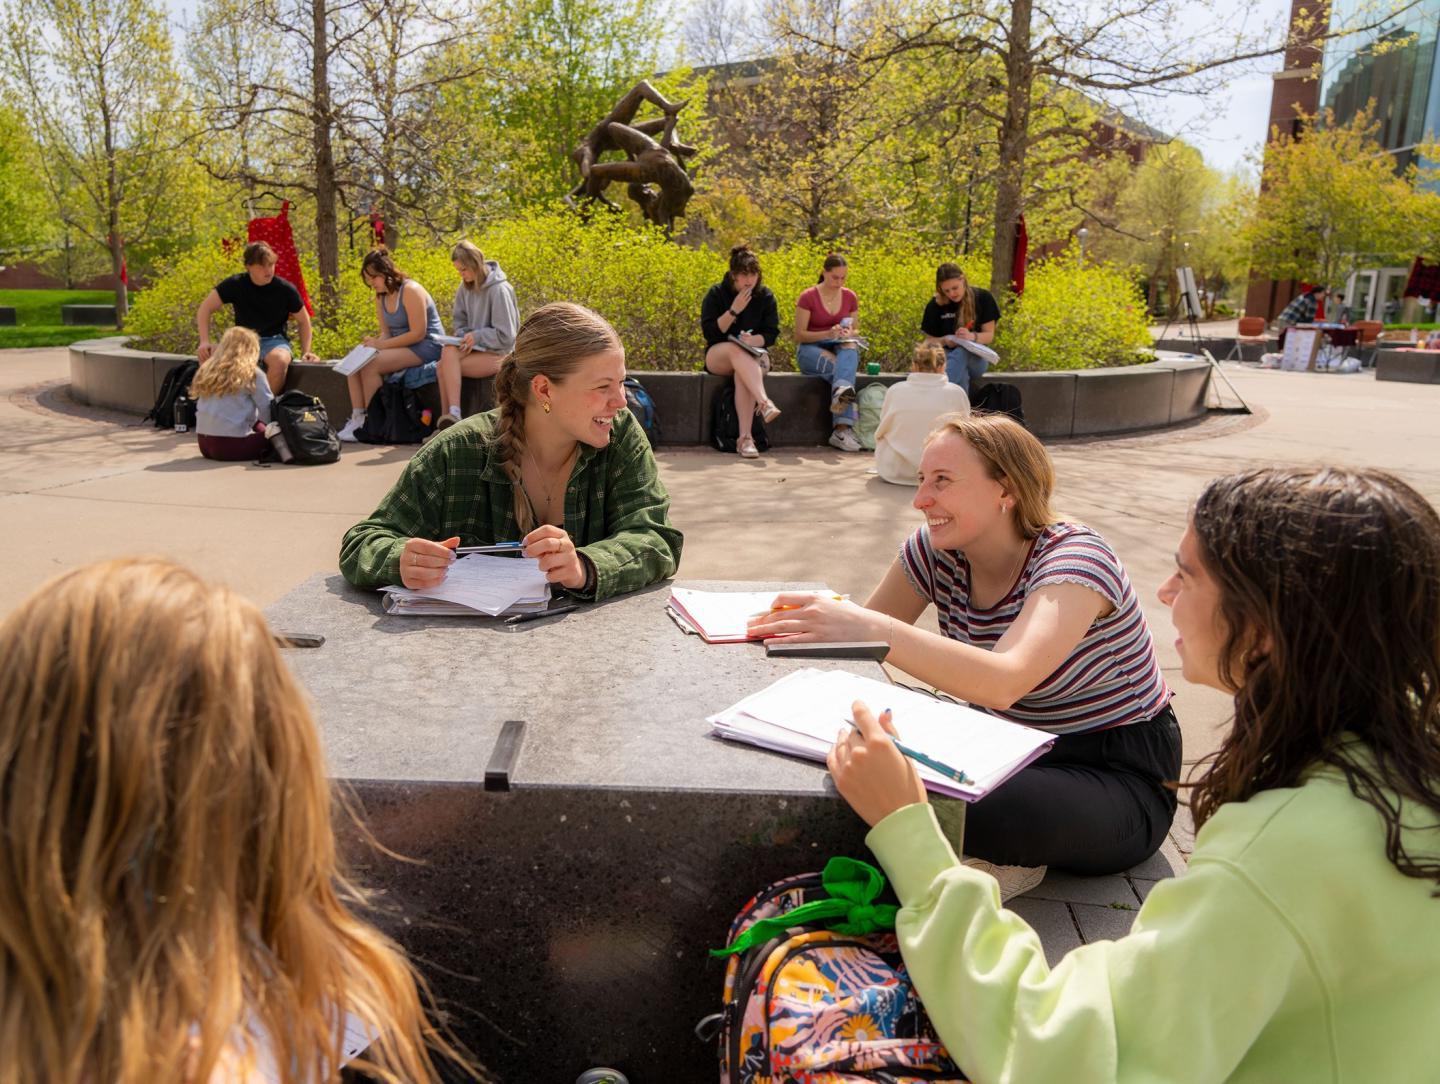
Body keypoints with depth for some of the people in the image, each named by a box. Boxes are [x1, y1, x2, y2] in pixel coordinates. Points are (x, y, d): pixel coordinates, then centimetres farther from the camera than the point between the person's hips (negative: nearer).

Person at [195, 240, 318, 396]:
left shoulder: (286, 289, -7)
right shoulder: (235, 284, -5)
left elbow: (303, 321, 8)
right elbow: (205, 309, -1)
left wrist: (305, 351, -2)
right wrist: (205, 342, -14)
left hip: (274, 341, -2)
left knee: (280, 361, -39)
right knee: (207, 356, -26)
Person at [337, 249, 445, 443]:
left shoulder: (410, 291, -16)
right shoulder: (381, 296, 10)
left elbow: (418, 333, -21)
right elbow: (386, 333, 10)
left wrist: (382, 344, -21)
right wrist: (374, 343, -13)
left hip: (426, 347, -9)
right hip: (402, 347, 9)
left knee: (371, 366, -25)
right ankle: (357, 417, -14)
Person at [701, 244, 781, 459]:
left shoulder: (765, 296, 5)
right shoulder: (716, 294, -1)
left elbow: (772, 334, 0)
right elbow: (709, 332, -9)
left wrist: (754, 340, -22)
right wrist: (734, 310, -18)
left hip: (754, 355, 1)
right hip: (718, 355, -1)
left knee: (742, 373, -37)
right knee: (736, 349, -38)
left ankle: (745, 437, -46)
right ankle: (764, 402, -58)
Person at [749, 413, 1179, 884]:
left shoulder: (1075, 559, -25)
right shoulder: (935, 549, -6)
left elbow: (1003, 682, -44)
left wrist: (875, 629, -54)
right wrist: (804, 620, -27)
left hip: (1116, 775, -6)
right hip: (1010, 750, 6)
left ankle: (1009, 859, -3)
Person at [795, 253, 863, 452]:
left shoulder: (850, 297, 9)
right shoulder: (808, 297, -5)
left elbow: (856, 330, 16)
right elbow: (799, 335, -7)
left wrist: (849, 334, -10)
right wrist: (828, 334, -22)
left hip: (841, 349, 3)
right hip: (811, 350, -3)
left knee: (850, 346, -35)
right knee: (843, 368, -34)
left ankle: (841, 393, -56)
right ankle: (844, 427, -40)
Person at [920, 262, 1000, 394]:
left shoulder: (983, 298, -3)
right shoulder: (935, 305, -2)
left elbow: (989, 335, -2)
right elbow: (929, 341, 5)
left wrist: (973, 336, -27)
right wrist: (944, 341, -19)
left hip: (975, 359, -1)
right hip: (945, 357, 1)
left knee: (961, 353, -41)